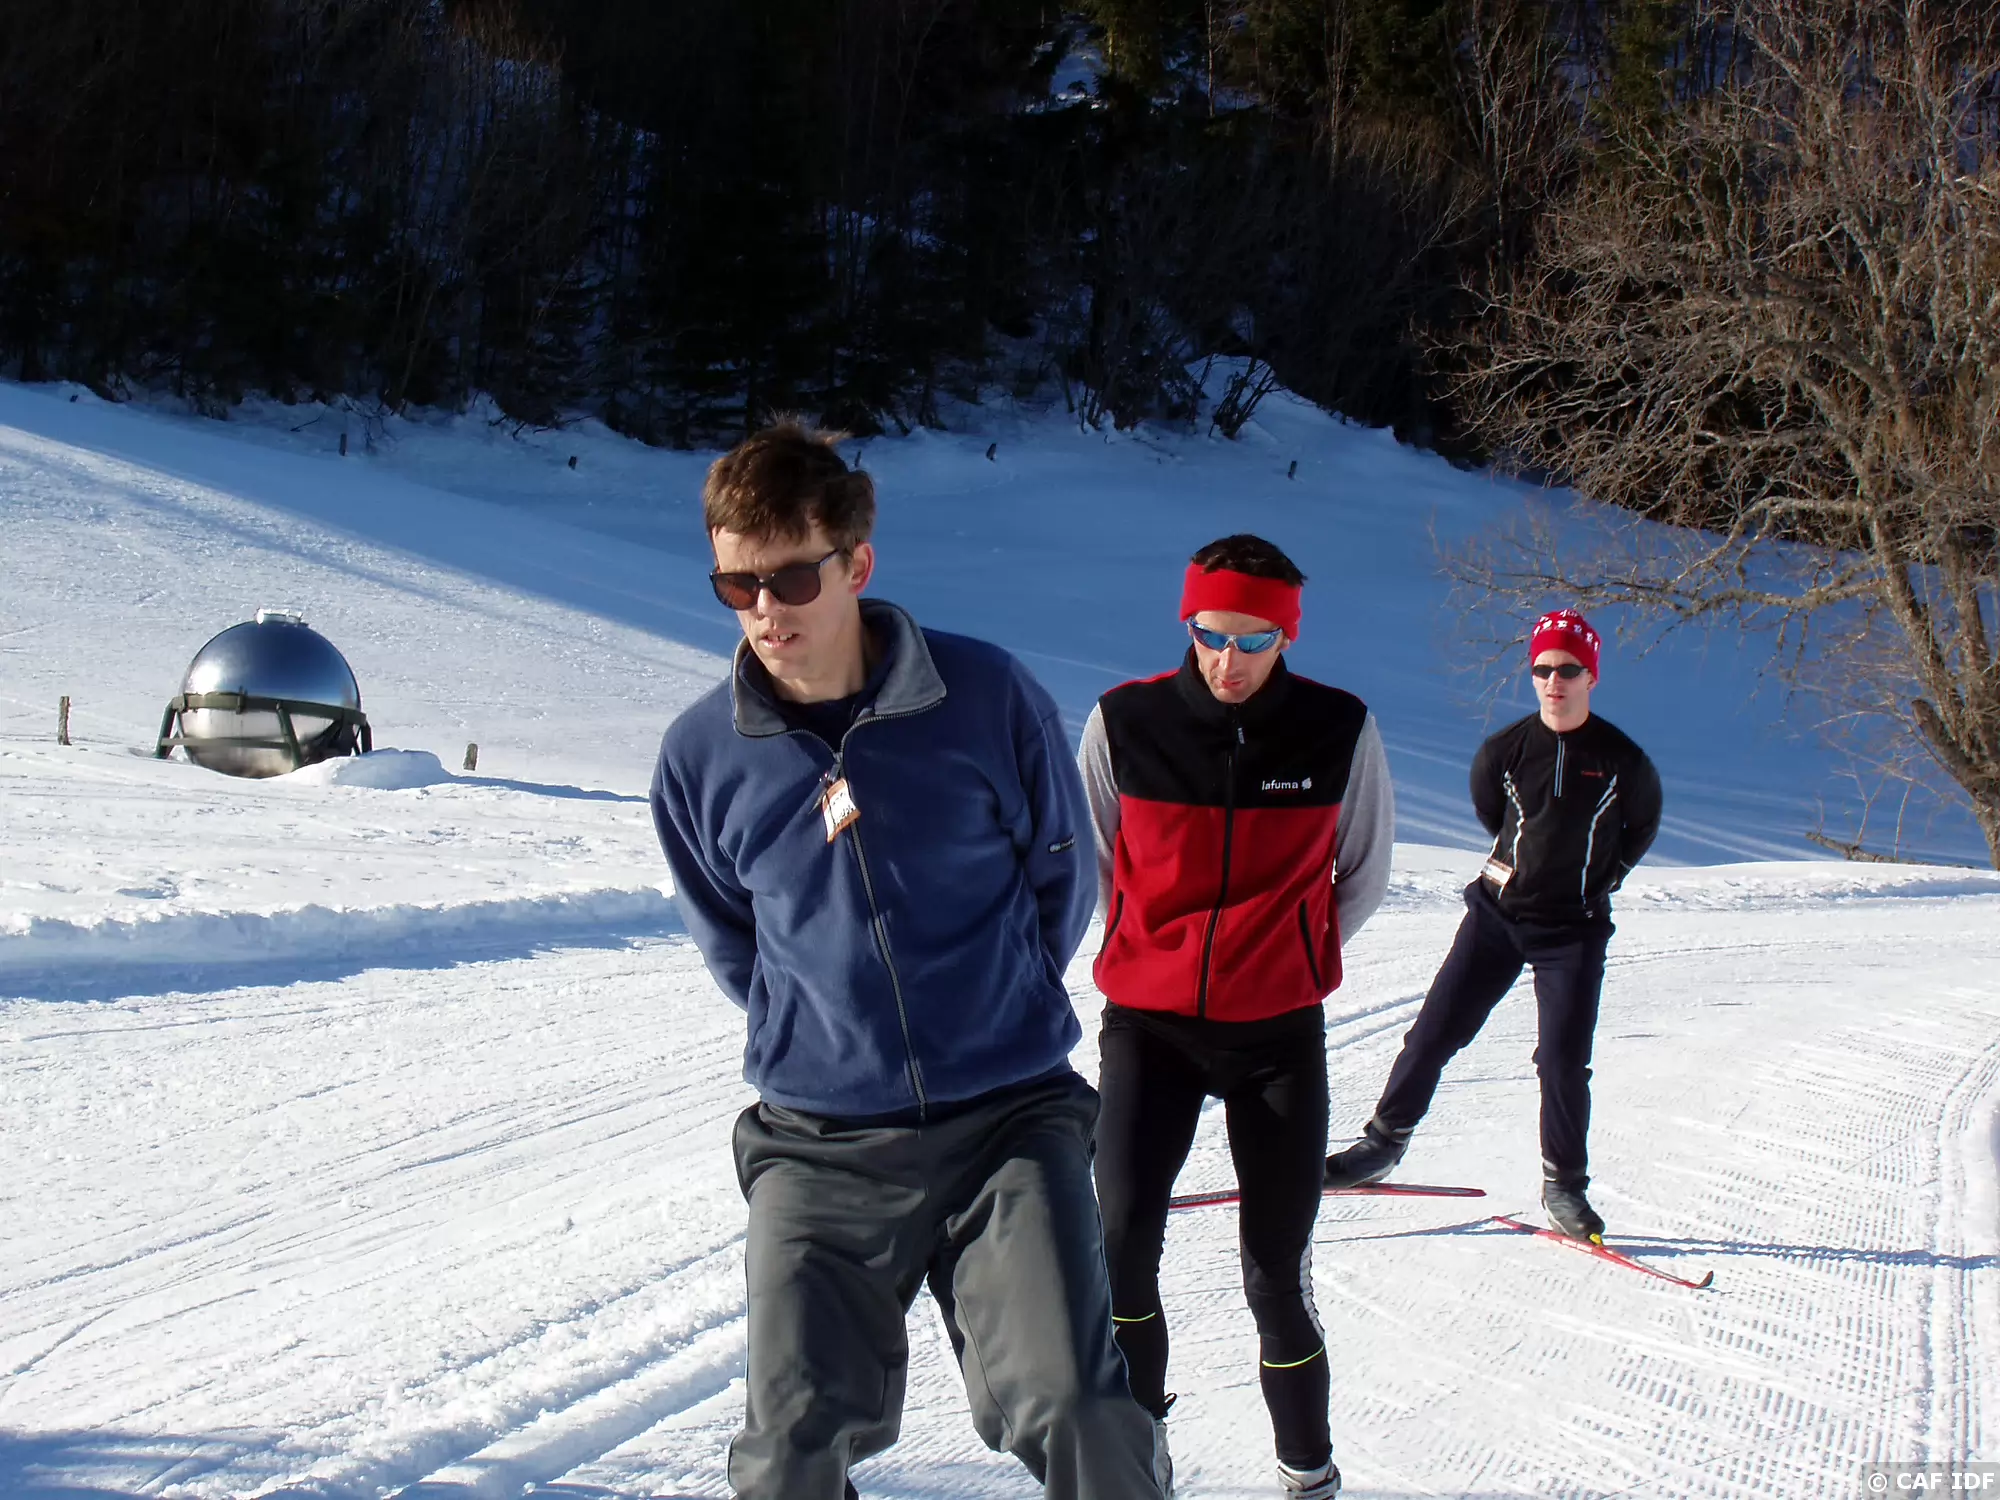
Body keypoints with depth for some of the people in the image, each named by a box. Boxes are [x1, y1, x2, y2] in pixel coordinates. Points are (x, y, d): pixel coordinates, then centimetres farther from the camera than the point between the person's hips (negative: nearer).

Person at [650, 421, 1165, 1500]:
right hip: (817, 1143, 2)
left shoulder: (986, 697, -9)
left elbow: (1058, 876, 8)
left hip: (1007, 1117, -2)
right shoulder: (702, 754, -4)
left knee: (1067, 1410, -14)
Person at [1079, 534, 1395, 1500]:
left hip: (1279, 1032, 0)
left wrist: (1291, 957, 9)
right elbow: (1089, 857, 11)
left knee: (1276, 1277, 2)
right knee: (1121, 1245, -11)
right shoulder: (1125, 722, -6)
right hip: (1148, 1022, 0)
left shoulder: (1340, 732, -6)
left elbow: (1363, 871, 10)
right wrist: (1159, 952, 10)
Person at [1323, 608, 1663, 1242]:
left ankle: (1564, 1184, 8)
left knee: (1563, 1060, -8)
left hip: (1573, 929, -2)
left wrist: (1604, 874, 7)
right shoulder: (1504, 752, -4)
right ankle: (1384, 1142, 14)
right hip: (1497, 913, 2)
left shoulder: (1622, 761, -8)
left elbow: (1643, 822, 12)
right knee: (1434, 1032, 0)